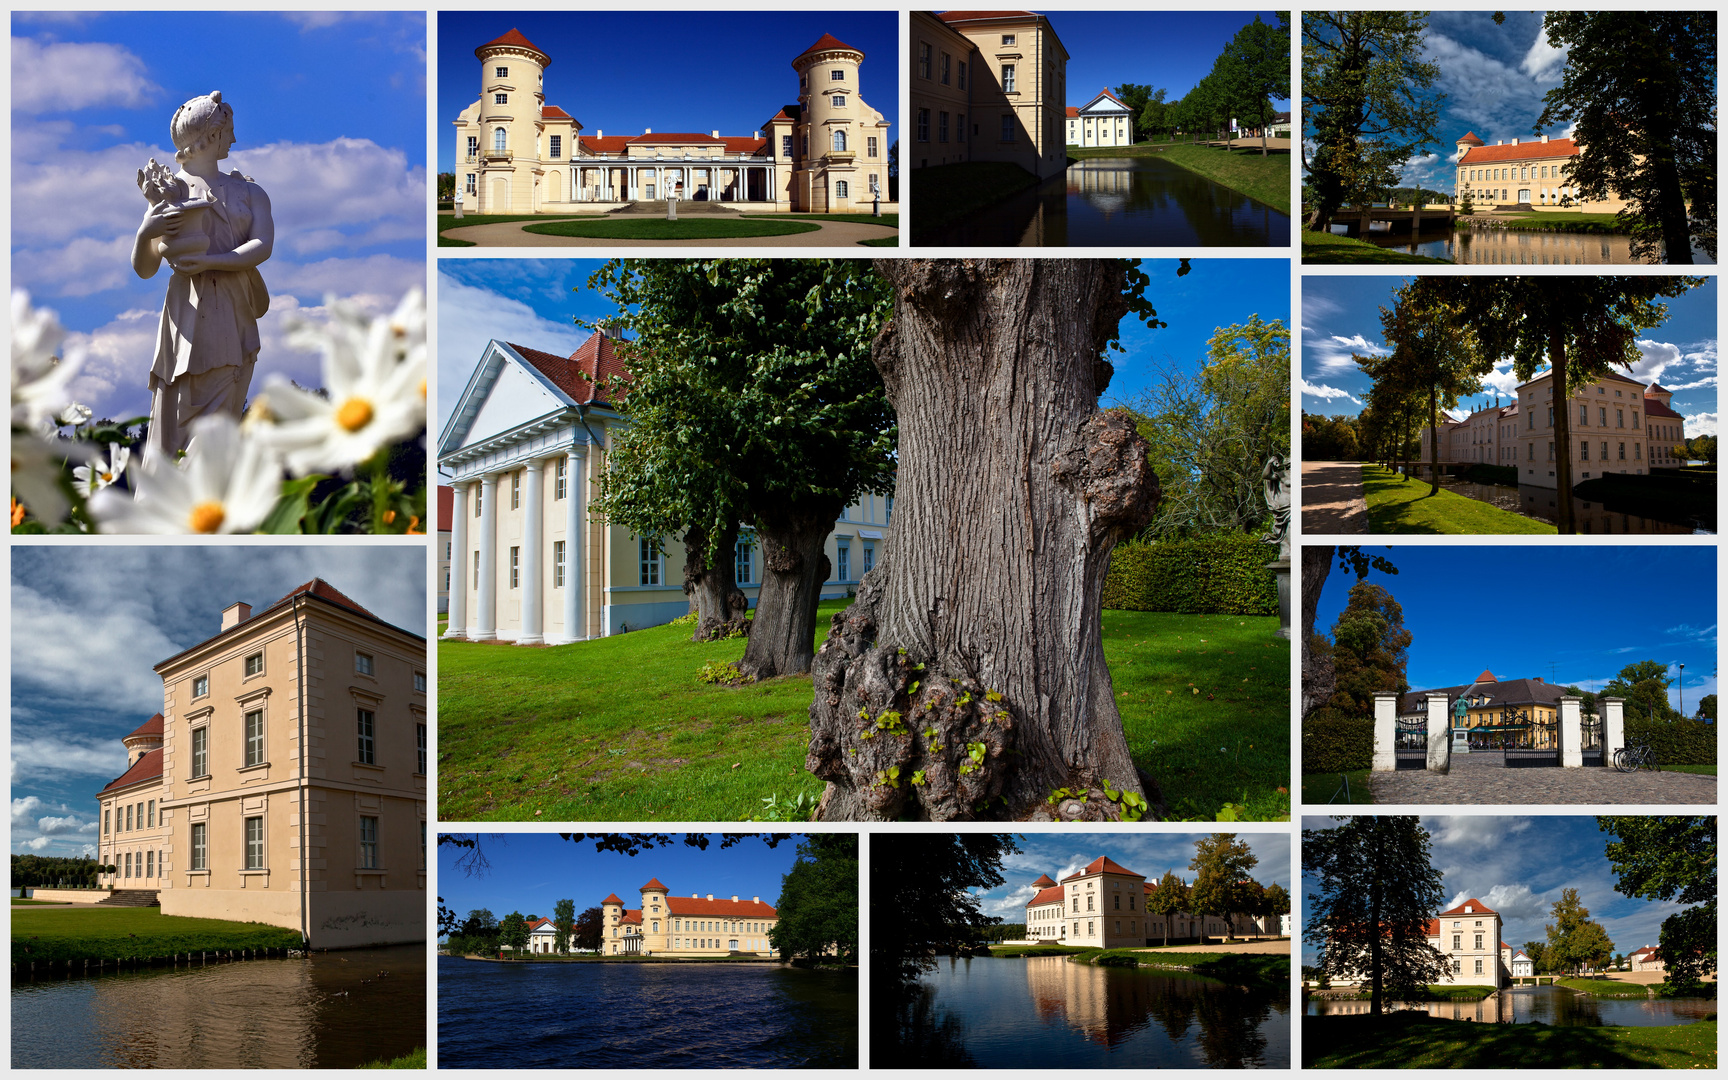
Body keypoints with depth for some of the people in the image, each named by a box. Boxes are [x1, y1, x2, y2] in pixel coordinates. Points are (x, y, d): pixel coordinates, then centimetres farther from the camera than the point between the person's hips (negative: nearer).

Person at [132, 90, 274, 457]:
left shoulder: (249, 192, 16)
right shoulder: (170, 188, 9)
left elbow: (263, 246, -3)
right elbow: (144, 268, 7)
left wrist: (209, 262, -16)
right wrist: (144, 233, -13)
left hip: (236, 316, 2)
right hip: (190, 312, -2)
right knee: (173, 424, -8)